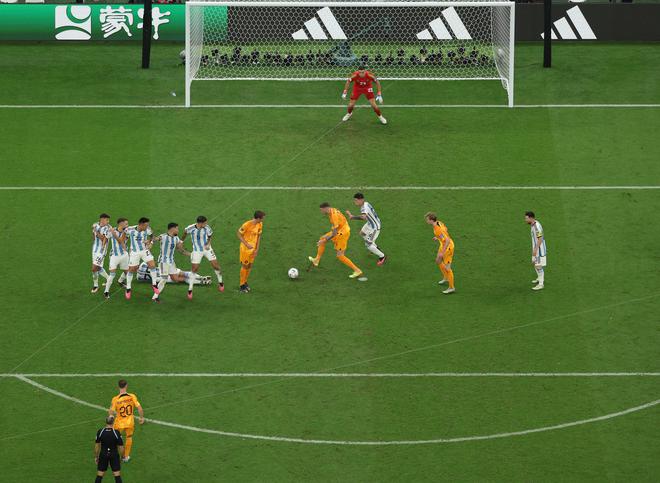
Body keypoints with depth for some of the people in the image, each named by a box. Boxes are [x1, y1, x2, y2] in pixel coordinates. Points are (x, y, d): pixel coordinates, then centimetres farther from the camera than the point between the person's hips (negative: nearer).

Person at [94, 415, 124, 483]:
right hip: (114, 455, -2)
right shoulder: (116, 433, -17)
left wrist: (96, 457, 10)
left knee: (99, 476, 11)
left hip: (103, 455, 2)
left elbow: (97, 446, -3)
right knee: (117, 476, 6)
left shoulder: (100, 432, -11)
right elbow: (121, 447, -11)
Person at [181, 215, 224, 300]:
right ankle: (190, 290, 7)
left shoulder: (207, 228, -18)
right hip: (197, 251, -1)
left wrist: (208, 244, -17)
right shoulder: (190, 228, -21)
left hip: (206, 249, 1)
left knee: (216, 266, -1)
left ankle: (220, 282, 25)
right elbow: (185, 232, 4)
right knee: (194, 270, -4)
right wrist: (181, 241, 19)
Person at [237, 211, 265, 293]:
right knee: (245, 266, 3)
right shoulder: (247, 225, -24)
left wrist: (257, 249, 2)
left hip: (253, 248, 6)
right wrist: (247, 244, -22)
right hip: (245, 249, -6)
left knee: (250, 265, 13)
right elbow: (238, 234, -15)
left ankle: (245, 282, 30)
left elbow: (259, 236, 7)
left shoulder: (260, 225, -4)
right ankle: (242, 285, 16)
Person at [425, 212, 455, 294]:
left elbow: (448, 240, -36)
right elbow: (446, 230, 16)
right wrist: (438, 238, 21)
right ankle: (446, 278, 47)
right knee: (438, 261, 26)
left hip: (448, 247, -10)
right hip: (443, 245, 10)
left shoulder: (438, 229, -34)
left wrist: (442, 252, -32)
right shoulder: (439, 223, -5)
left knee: (447, 268, 2)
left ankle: (451, 287, 16)